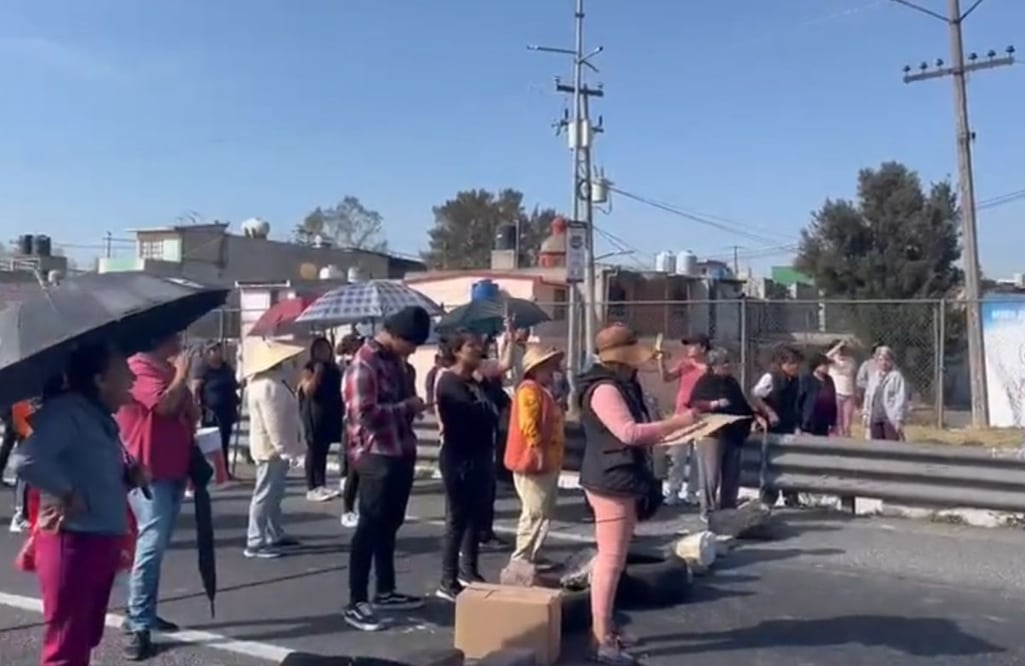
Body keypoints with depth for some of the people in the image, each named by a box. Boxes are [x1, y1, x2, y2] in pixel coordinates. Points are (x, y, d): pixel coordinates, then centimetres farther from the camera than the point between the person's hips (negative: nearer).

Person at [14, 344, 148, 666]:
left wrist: (132, 475, 5)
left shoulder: (100, 417, 14)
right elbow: (27, 461, -33)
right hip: (73, 543, -9)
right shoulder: (64, 412, -16)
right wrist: (68, 493, -19)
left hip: (102, 541, 10)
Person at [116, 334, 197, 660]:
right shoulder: (139, 368, -11)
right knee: (152, 544, -15)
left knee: (157, 544, 14)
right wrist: (181, 376, -15)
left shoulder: (169, 370, 17)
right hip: (149, 472, -10)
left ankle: (144, 614, 24)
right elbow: (164, 404, -26)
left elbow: (191, 414, 25)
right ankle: (138, 626, -13)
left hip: (174, 469, 10)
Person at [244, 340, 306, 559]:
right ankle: (255, 543, -3)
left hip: (276, 447, 11)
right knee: (265, 495, -7)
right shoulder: (267, 387, -21)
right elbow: (274, 423, -26)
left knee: (274, 495, 17)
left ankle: (274, 535, 27)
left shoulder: (273, 382, 13)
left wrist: (287, 448, 20)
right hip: (272, 448, -11)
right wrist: (285, 449, -25)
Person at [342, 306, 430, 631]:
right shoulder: (364, 364, -17)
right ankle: (356, 603, 5)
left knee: (389, 525, 17)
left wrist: (413, 407, 5)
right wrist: (407, 406, -17)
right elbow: (365, 415, -25)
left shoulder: (395, 359, 12)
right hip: (377, 457, -9)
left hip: (400, 453, 9)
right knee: (370, 527, -3)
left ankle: (386, 591, 29)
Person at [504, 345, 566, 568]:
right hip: (534, 463, -11)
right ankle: (520, 560, -1)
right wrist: (540, 451, -20)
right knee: (535, 513, -8)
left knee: (545, 512, 15)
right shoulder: (529, 390, -15)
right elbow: (527, 425, -23)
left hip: (547, 463, 11)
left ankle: (532, 556, 24)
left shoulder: (544, 390, 18)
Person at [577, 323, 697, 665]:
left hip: (620, 480, 11)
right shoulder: (604, 390, -19)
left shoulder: (621, 386, 15)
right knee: (611, 560, -8)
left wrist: (664, 433, 11)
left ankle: (604, 627, 28)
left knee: (611, 559, 17)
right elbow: (629, 433, -28)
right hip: (612, 483, -11)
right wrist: (678, 421, -25)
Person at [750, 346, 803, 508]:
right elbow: (754, 396, -18)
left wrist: (798, 424, 11)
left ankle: (791, 498, 20)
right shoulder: (770, 378, -13)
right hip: (772, 428, -6)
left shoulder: (794, 381, 6)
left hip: (788, 428, 6)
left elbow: (795, 405, 16)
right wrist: (769, 412, -20)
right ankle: (768, 498, 12)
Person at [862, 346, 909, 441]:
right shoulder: (874, 376, 14)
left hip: (891, 419, -6)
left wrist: (899, 419, -16)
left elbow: (901, 399, -13)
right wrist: (865, 413, 17)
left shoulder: (896, 376, -8)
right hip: (875, 418, 6)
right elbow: (868, 396, 20)